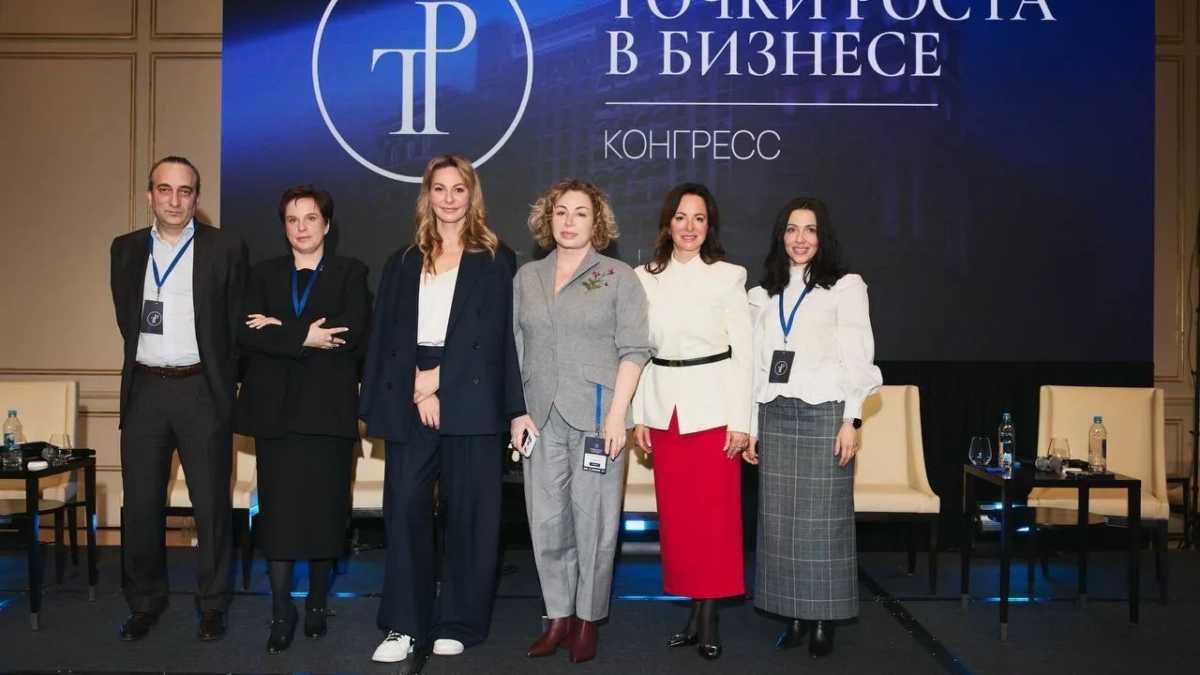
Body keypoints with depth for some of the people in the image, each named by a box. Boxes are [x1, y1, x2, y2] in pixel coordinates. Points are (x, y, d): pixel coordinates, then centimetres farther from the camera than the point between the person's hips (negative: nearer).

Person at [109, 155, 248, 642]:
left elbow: (237, 324, 1)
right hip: (144, 388, 3)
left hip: (201, 389, -3)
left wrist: (223, 383, 1)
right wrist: (147, 361, 11)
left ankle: (213, 604, 18)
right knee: (140, 504, 9)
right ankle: (145, 602, 25)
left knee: (212, 503, 4)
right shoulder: (126, 249, 9)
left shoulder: (226, 248, -1)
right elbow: (126, 318, 16)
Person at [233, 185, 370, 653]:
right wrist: (304, 338, -14)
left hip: (328, 407, -2)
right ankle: (281, 611, 10)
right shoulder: (264, 274, 13)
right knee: (277, 512, 1)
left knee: (324, 510, 5)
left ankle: (317, 602, 21)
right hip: (276, 408, 2)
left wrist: (280, 329, -10)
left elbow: (353, 334, -11)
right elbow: (246, 334, -2)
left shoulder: (350, 272, 6)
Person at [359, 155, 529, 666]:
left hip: (469, 403, -2)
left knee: (469, 513, 1)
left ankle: (459, 624, 13)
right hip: (408, 403, 3)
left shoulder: (496, 260, 7)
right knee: (404, 509, -3)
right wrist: (397, 395, -4)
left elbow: (494, 337, -3)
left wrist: (439, 386, -10)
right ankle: (404, 626, 6)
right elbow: (385, 335, 11)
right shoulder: (403, 262, 17)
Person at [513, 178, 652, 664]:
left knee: (592, 520, 2)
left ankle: (588, 619, 16)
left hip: (595, 417, -3)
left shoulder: (619, 277, 3)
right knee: (547, 521, 6)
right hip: (542, 417, 4)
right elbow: (515, 349, 13)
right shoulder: (526, 277, 13)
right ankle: (558, 616, 18)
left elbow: (633, 350, -3)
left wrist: (617, 413, -11)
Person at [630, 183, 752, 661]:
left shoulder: (728, 276, -1)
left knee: (715, 511, 0)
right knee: (674, 512, 6)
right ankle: (694, 609, 19)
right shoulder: (645, 278, 7)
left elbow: (743, 351, -2)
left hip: (713, 404, -3)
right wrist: (638, 415, 4)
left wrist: (740, 421, -8)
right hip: (663, 406, 3)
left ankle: (708, 618, 12)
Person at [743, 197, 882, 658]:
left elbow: (857, 358, -3)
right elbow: (757, 362, 13)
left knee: (823, 517, -1)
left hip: (825, 412, -4)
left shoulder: (846, 287, 2)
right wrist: (750, 425, 10)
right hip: (775, 415, 4)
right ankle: (793, 616, 14)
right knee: (779, 517, 4)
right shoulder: (764, 294, 15)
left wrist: (851, 420, -10)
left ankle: (823, 620, 9)